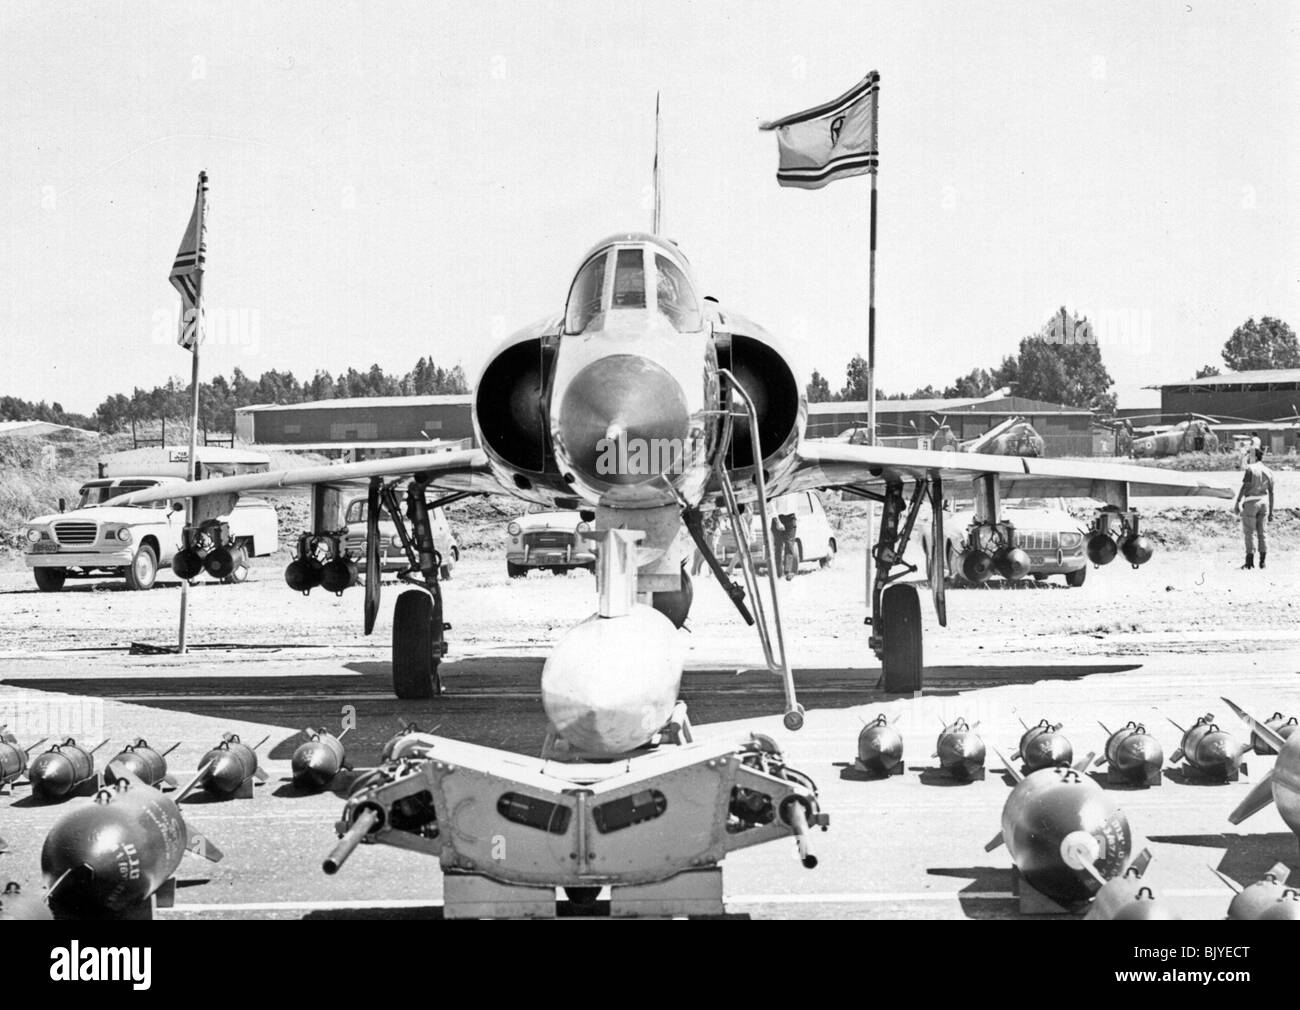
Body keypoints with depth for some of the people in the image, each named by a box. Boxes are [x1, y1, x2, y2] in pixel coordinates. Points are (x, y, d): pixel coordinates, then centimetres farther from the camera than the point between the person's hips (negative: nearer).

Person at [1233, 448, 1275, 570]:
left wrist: (1238, 502, -10)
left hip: (1251, 502, -5)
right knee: (1262, 532, 9)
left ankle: (1250, 561, -2)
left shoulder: (1250, 469, -9)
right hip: (1264, 502, 5)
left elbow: (1244, 487, -14)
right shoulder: (1268, 472, 6)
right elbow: (1271, 492, 9)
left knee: (1249, 532, 0)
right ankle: (1263, 561, 8)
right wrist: (1271, 509, 14)